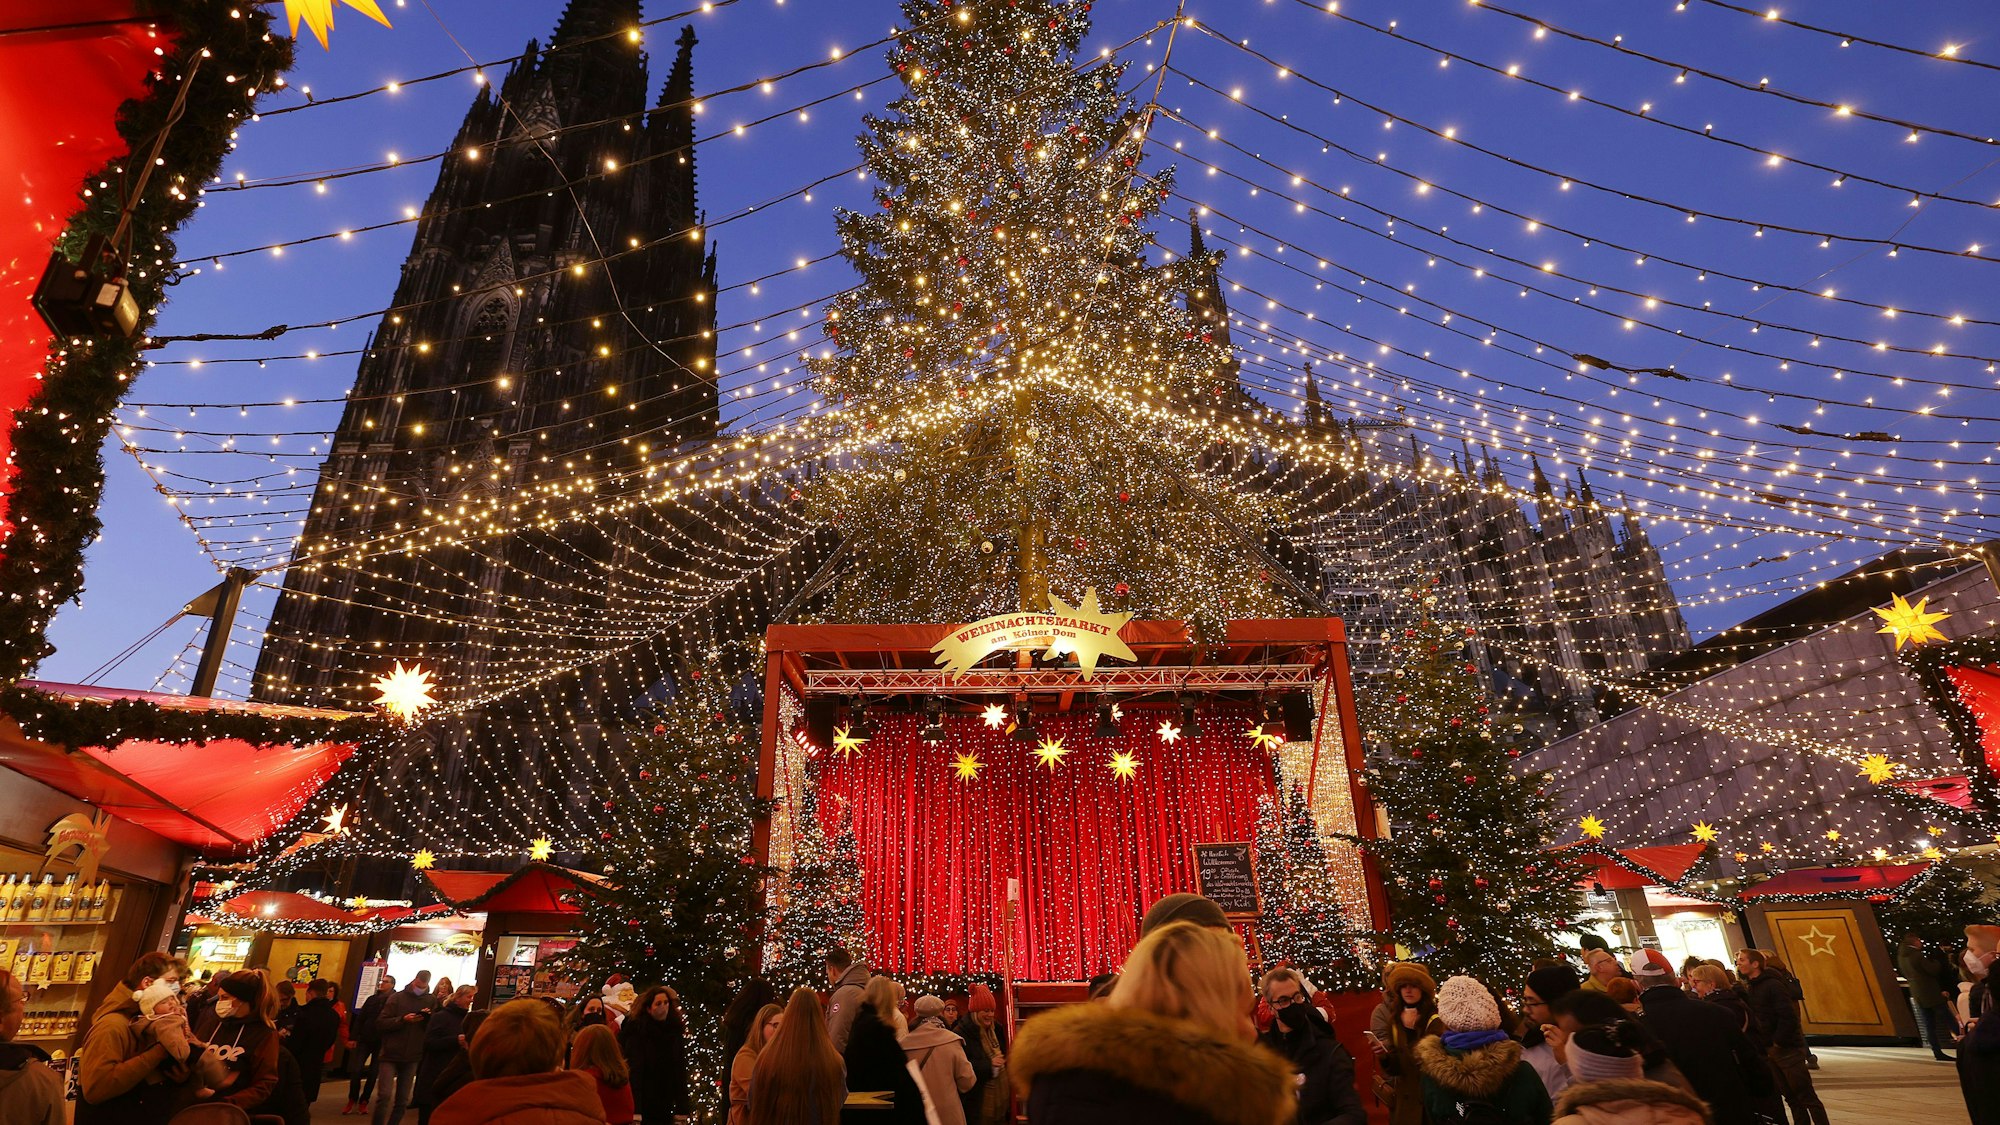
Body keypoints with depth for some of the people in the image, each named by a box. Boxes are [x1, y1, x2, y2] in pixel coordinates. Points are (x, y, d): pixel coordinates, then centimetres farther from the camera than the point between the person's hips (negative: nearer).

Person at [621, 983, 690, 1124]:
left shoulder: (676, 1031, 4)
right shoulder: (636, 1030, -8)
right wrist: (634, 1112, -25)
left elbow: (681, 1070, 2)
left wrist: (682, 1109, -4)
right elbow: (633, 1069, -16)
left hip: (665, 1106, 4)